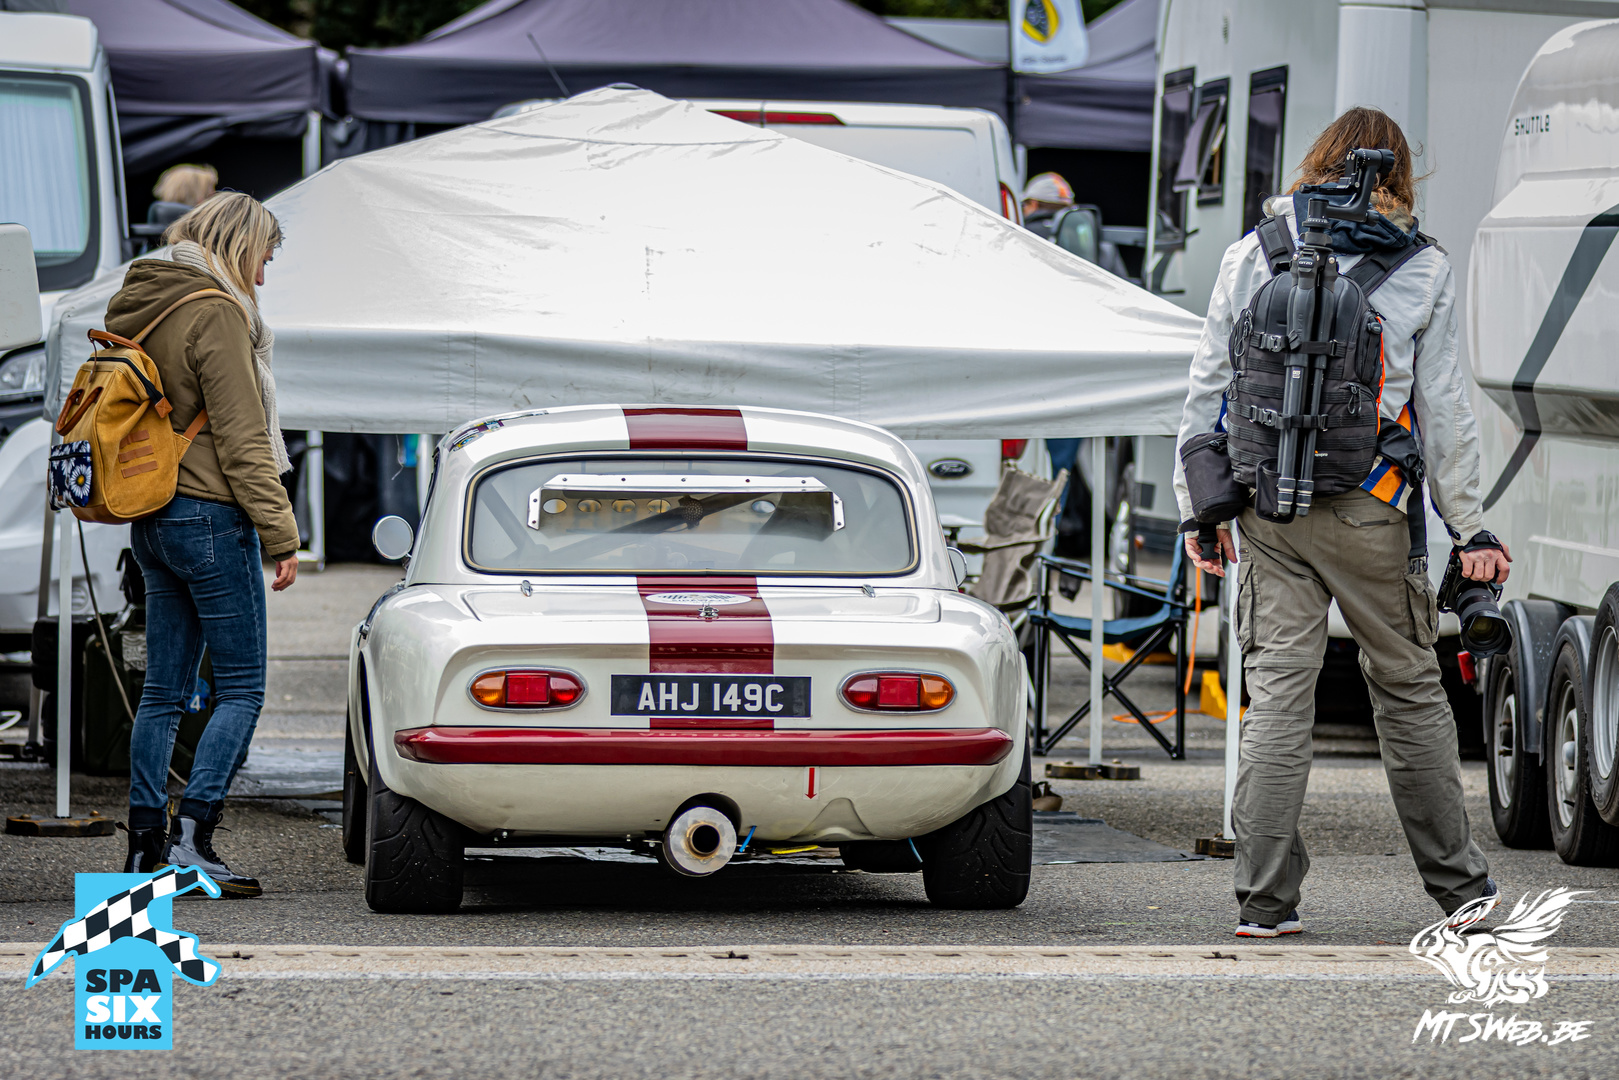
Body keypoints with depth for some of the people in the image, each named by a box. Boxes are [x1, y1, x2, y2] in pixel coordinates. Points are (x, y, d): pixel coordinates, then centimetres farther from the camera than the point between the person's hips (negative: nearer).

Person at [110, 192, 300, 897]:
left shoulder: (138, 305, 14)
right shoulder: (215, 314, -13)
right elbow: (240, 437, -16)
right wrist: (280, 534, -12)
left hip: (151, 519, 9)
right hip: (209, 515, -9)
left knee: (164, 689, 11)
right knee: (242, 688, -5)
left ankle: (145, 845, 9)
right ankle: (192, 836, -14)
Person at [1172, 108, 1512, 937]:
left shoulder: (1251, 256, 7)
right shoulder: (1424, 271, 2)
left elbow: (1209, 386, 8)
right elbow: (1443, 411, 2)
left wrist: (1198, 507, 15)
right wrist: (1470, 529, 6)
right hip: (1366, 511, -1)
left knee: (1277, 691, 2)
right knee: (1408, 687, 10)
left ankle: (1264, 898, -2)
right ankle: (1457, 884, 18)